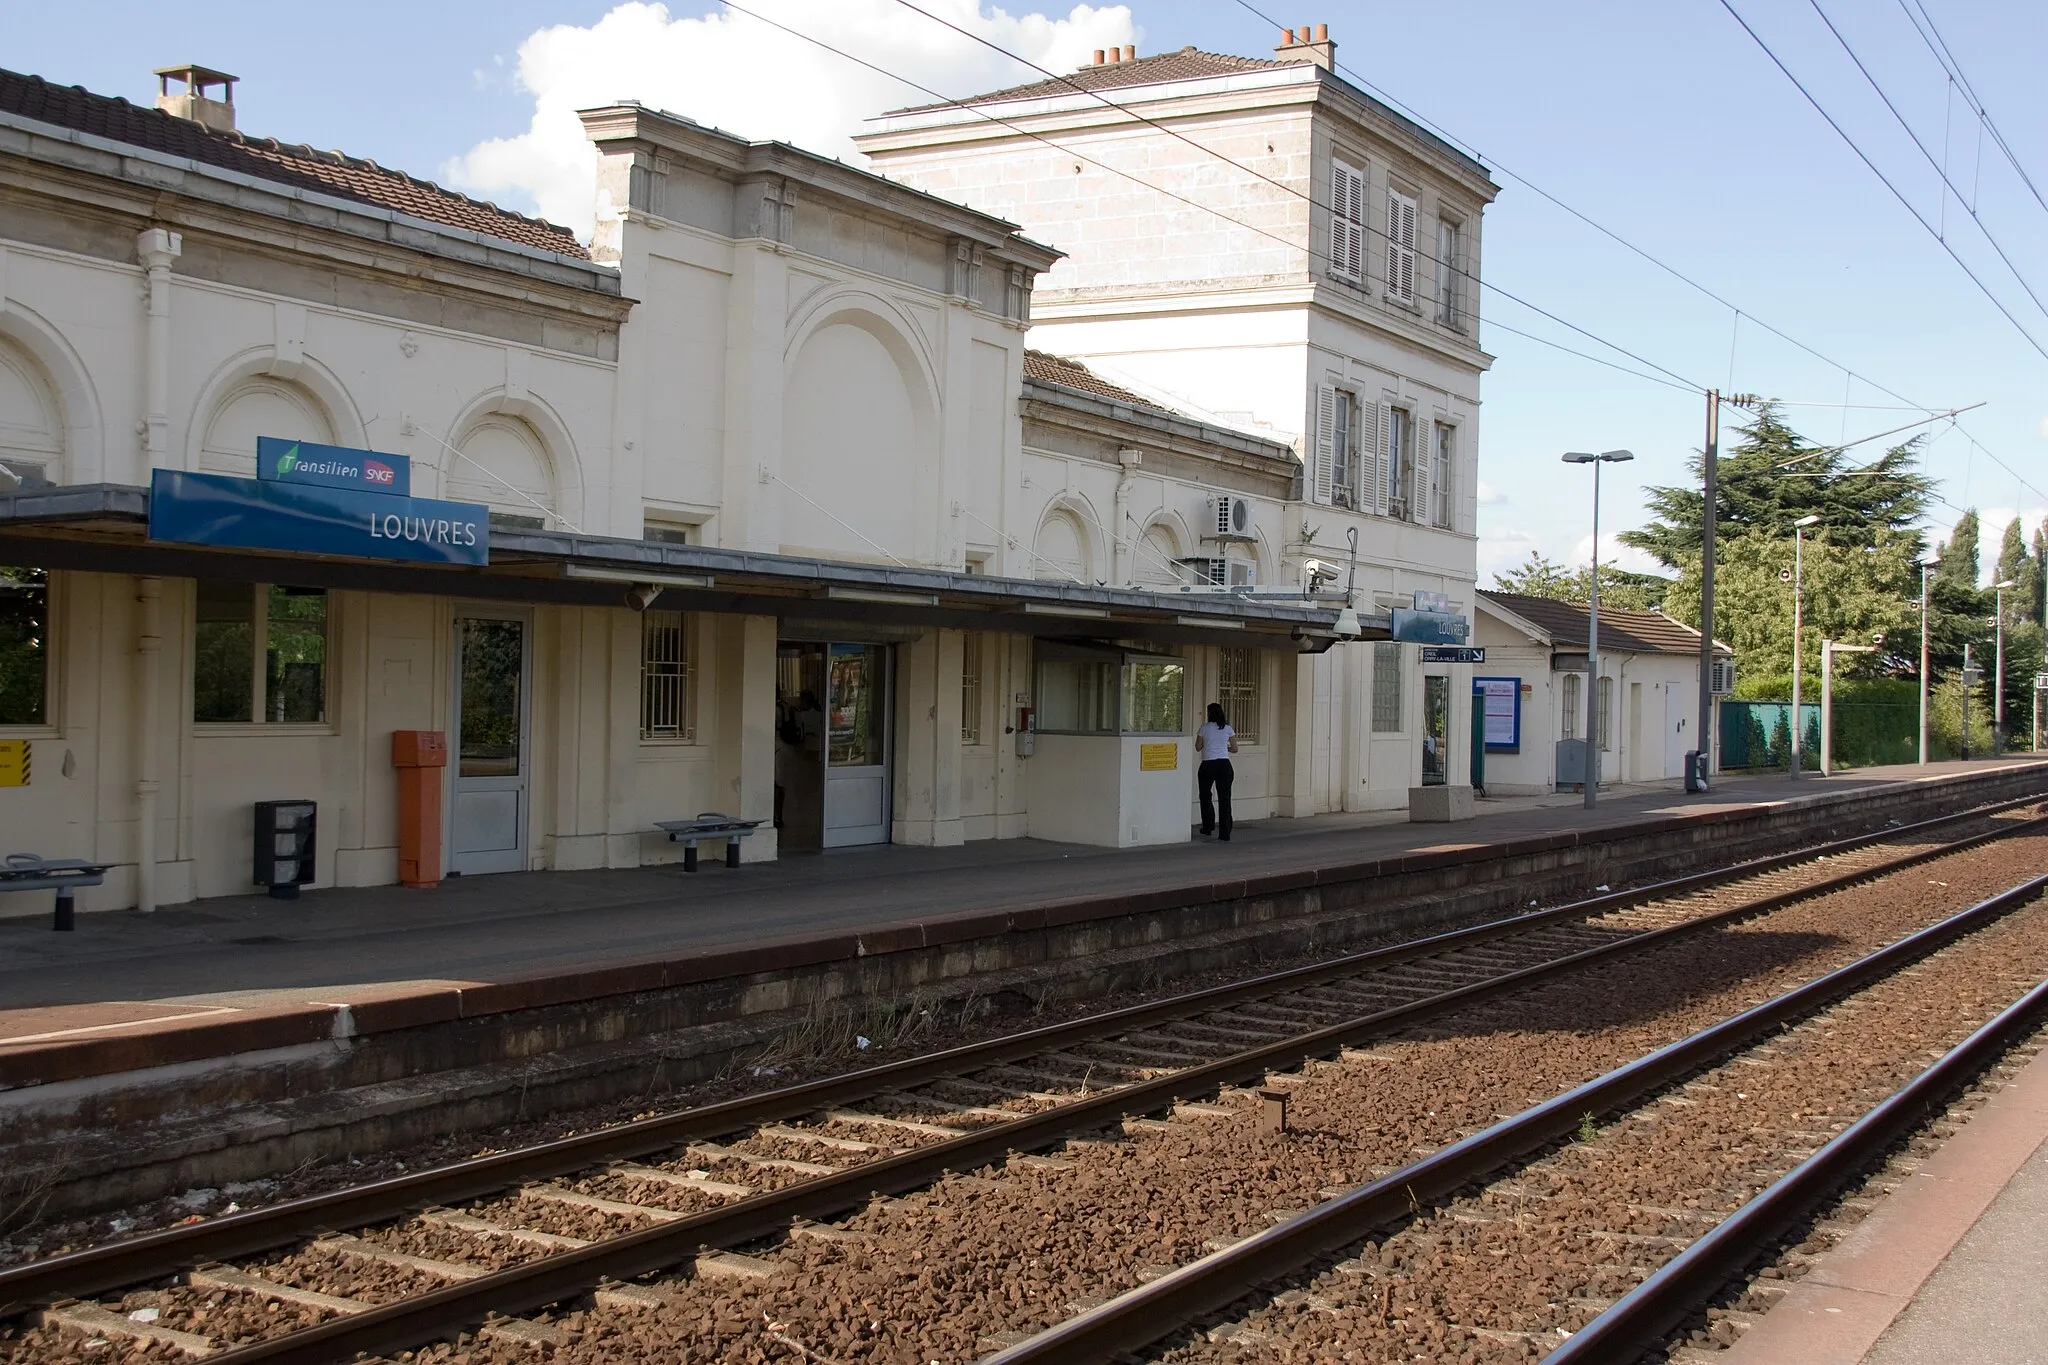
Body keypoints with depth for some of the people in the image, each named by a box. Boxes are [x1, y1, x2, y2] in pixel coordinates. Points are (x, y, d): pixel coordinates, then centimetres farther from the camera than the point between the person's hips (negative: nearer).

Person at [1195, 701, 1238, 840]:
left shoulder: (1204, 728, -2)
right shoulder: (1228, 729, 4)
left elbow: (1198, 747, 5)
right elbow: (1235, 749, 7)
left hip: (1208, 765, -2)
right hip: (1224, 765, 2)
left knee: (1205, 796, 19)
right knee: (1224, 798, 3)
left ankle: (1208, 826, 19)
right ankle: (1225, 832, 0)